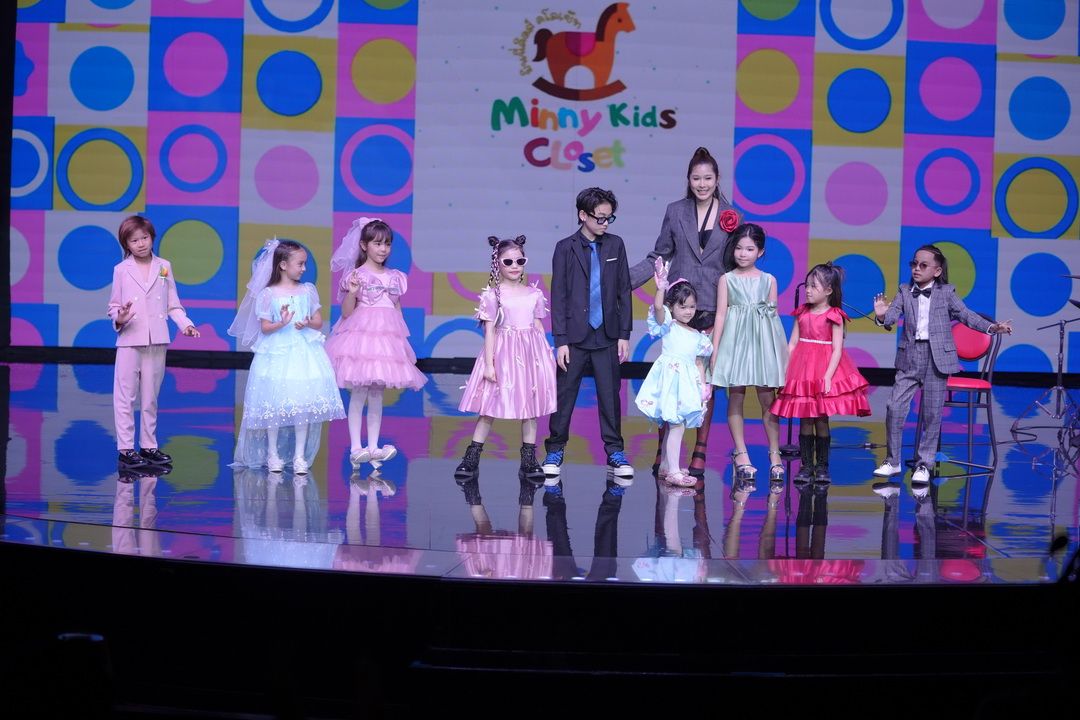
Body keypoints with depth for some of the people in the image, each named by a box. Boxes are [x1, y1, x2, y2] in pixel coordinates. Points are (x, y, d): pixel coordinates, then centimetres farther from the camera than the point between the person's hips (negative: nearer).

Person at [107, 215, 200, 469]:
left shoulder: (164, 267, 7)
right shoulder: (121, 270, 1)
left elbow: (173, 304, 9)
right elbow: (113, 306, 3)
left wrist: (185, 324, -6)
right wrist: (119, 318, -18)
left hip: (157, 341, 2)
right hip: (129, 340, -2)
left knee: (150, 396, 10)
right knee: (125, 396, -2)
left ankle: (149, 445, 18)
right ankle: (125, 448, 2)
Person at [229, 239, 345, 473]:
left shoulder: (308, 291, 8)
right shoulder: (268, 294, -2)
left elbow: (319, 321, 9)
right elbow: (264, 327, -3)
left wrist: (308, 323, -12)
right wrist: (281, 323, -21)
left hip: (304, 353, 3)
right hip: (277, 353, -3)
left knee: (303, 405, 0)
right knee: (274, 405, -1)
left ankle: (299, 456, 8)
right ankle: (272, 454, 13)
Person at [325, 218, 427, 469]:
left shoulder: (395, 277, 12)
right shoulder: (357, 275, -4)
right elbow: (346, 312, -5)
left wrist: (402, 338, 12)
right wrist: (352, 293, -23)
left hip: (387, 339, 5)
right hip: (361, 335, -5)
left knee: (377, 396, 7)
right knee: (358, 394, -4)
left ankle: (373, 447, 9)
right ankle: (356, 448, -1)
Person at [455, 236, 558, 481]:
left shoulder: (534, 294, 8)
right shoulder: (492, 295, -3)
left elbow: (539, 328, 13)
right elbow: (489, 331, -4)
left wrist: (545, 356, 10)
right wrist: (488, 363, -9)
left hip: (531, 353, 4)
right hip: (503, 353, -3)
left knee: (531, 405, 5)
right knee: (489, 406, -2)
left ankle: (529, 459, 12)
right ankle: (472, 457, 3)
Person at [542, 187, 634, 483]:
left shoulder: (615, 245, 5)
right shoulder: (566, 248, -2)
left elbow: (624, 291, 7)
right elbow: (558, 296, -2)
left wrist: (624, 334, 4)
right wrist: (561, 340, -7)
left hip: (607, 336, 2)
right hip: (575, 336, -2)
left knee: (610, 395, 5)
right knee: (564, 395, 2)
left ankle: (615, 451, 14)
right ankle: (555, 451, 13)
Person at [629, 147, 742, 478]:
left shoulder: (730, 214, 5)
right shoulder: (676, 212, 6)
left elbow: (735, 264, 11)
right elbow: (659, 257, 7)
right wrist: (625, 279, -1)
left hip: (713, 309, 0)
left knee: (706, 380, 4)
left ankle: (700, 451, 12)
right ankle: (663, 450, 4)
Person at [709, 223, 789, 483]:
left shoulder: (768, 280, 9)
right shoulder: (727, 279, 5)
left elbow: (774, 315, 11)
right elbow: (721, 314, 2)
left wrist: (781, 348, 8)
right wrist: (714, 349, -3)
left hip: (763, 342, 1)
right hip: (736, 341, -1)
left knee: (768, 400, 1)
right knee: (736, 398, 1)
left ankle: (775, 454, 7)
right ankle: (741, 455, 8)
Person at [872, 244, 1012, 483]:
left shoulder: (946, 293, 4)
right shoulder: (905, 291, 7)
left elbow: (966, 315, 5)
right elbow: (893, 314, -5)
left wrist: (991, 327, -8)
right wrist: (882, 316, -29)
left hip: (937, 358, -1)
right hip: (909, 357, 1)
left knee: (932, 413, 2)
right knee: (895, 407, -3)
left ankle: (924, 464, 13)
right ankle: (892, 461, 10)